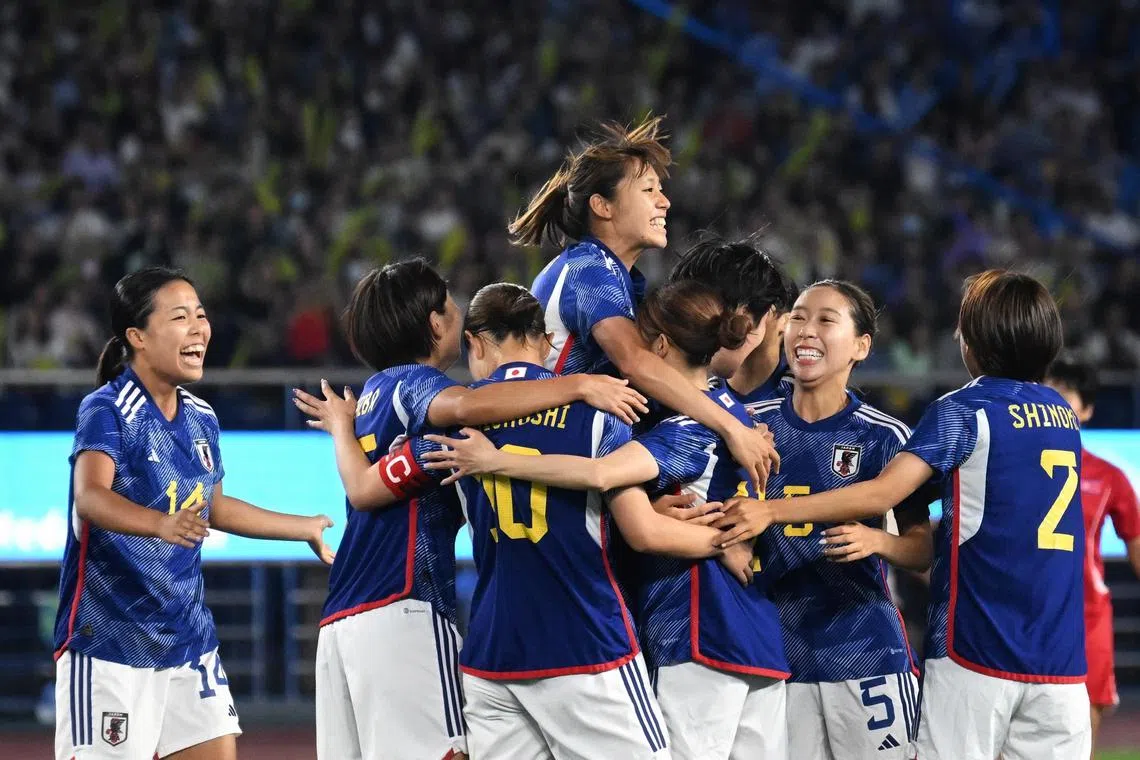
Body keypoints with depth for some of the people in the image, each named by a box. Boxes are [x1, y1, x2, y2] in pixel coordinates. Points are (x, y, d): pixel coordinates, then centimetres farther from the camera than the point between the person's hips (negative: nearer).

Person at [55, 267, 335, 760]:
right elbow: (91, 497, -31)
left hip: (188, 636, 7)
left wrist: (306, 528, 35)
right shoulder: (106, 410, -13)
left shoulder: (200, 419, 9)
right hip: (109, 640, -7)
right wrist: (162, 524, -49)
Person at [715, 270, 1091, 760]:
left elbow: (883, 493, -16)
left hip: (978, 645, -5)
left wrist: (771, 511, -15)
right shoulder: (1064, 414, 14)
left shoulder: (964, 410, -5)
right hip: (1061, 655, 5)